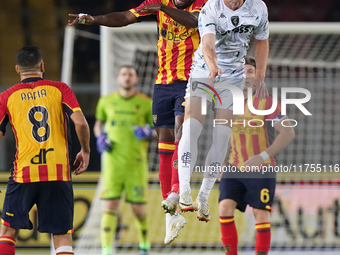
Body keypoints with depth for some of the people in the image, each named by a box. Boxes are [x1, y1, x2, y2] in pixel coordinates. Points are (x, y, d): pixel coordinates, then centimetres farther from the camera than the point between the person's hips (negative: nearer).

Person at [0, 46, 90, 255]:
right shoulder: (60, 89, 4)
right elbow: (80, 122, -8)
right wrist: (85, 151, 9)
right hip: (59, 174, 0)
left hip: (23, 174, 0)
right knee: (62, 236, 3)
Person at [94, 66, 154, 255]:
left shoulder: (146, 103, 1)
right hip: (113, 161, 1)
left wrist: (149, 131, -14)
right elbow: (98, 124, 23)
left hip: (136, 163, -1)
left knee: (138, 209, 4)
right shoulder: (107, 101, 7)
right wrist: (100, 138, 3)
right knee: (110, 206, -10)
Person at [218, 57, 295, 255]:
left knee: (261, 214, -6)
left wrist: (263, 157, -24)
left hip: (261, 170, -4)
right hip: (234, 168, 4)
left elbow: (288, 133, -16)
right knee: (225, 208, -12)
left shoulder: (266, 102, -10)